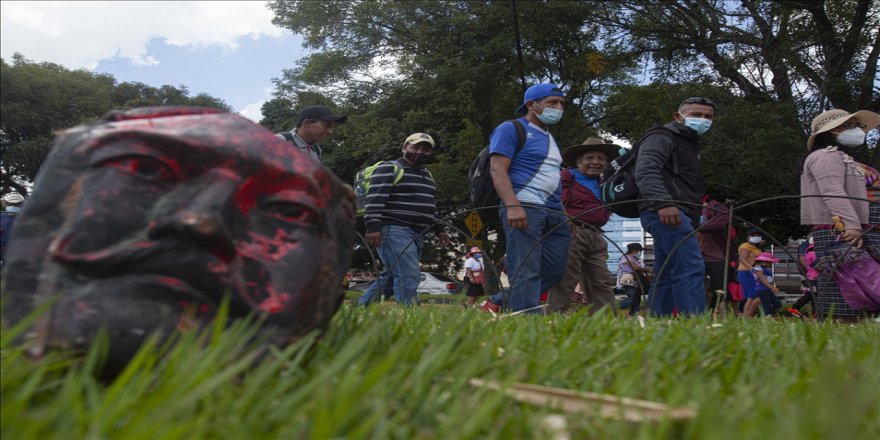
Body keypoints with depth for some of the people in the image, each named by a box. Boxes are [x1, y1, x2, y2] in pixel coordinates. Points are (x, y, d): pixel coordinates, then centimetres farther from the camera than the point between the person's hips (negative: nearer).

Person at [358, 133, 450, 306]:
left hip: (415, 233, 9)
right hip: (394, 230, -9)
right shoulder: (389, 169, -4)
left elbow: (428, 206, 31)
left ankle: (362, 306, 21)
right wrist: (373, 226, -23)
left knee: (392, 276, 11)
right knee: (408, 276, -16)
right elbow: (375, 199, -14)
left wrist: (439, 228, 23)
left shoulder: (427, 175, 23)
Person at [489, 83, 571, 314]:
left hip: (555, 212, 9)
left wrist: (561, 211, 21)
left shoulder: (550, 138, 27)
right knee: (526, 272, -11)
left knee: (555, 270, 6)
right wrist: (513, 206, -24)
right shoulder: (510, 129, 0)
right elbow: (498, 170, -10)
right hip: (524, 208, -9)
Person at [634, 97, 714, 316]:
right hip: (667, 213, -10)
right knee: (691, 268, -21)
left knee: (665, 278, 6)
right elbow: (646, 171, -17)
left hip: (678, 216, 10)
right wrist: (663, 202, -31)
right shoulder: (662, 137, 1)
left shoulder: (689, 144, 33)